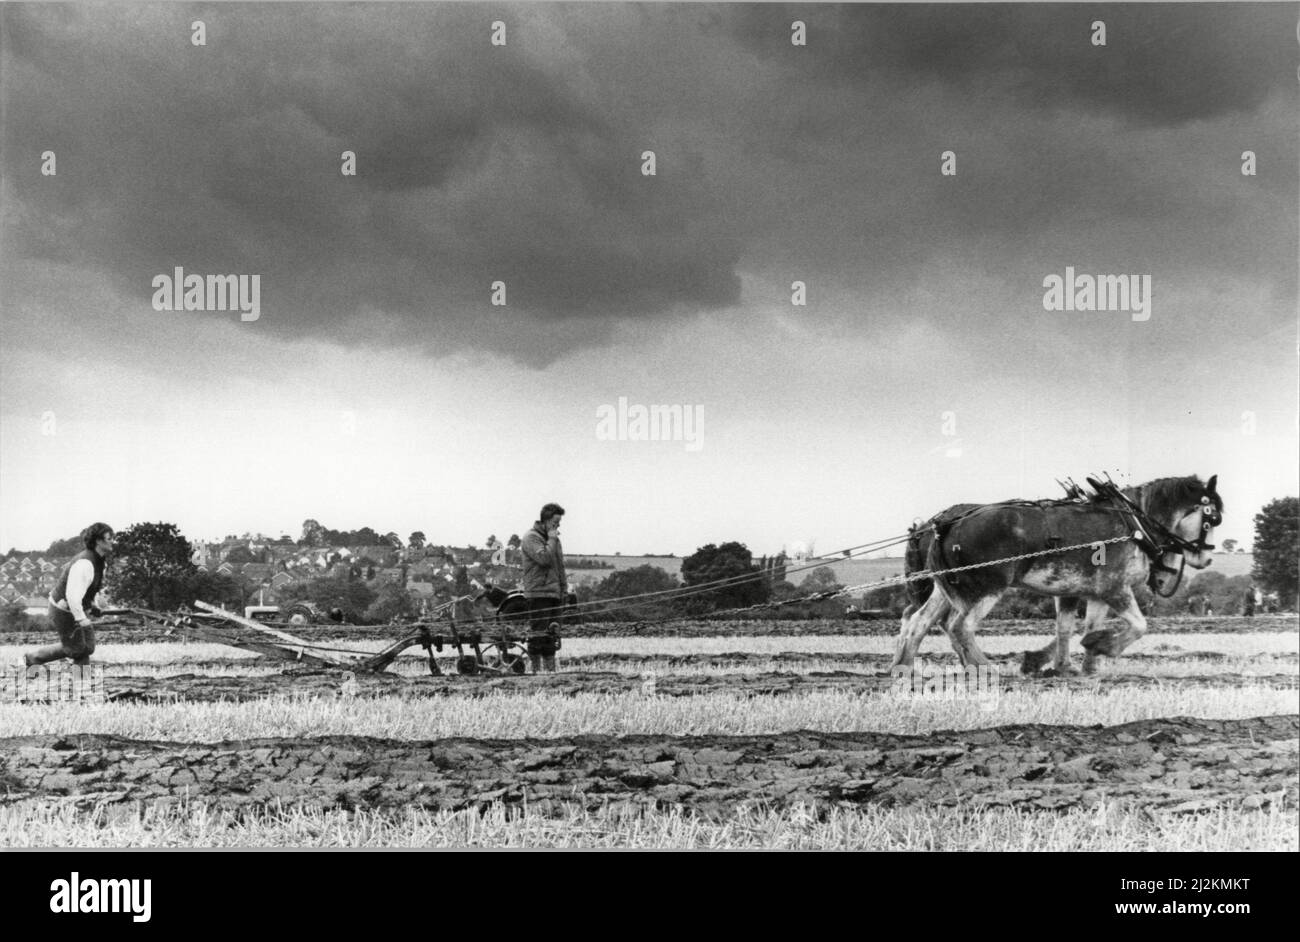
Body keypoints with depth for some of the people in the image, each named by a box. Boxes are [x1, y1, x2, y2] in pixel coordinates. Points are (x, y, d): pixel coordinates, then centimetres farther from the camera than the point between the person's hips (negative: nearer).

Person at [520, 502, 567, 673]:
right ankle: (536, 668, -4)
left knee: (553, 633, 6)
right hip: (538, 593, -8)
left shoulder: (554, 539, 19)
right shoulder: (531, 538, -7)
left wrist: (564, 588, 15)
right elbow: (544, 558, -21)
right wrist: (552, 540, -11)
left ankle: (551, 668, 9)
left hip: (554, 594, 8)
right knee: (538, 633, -8)